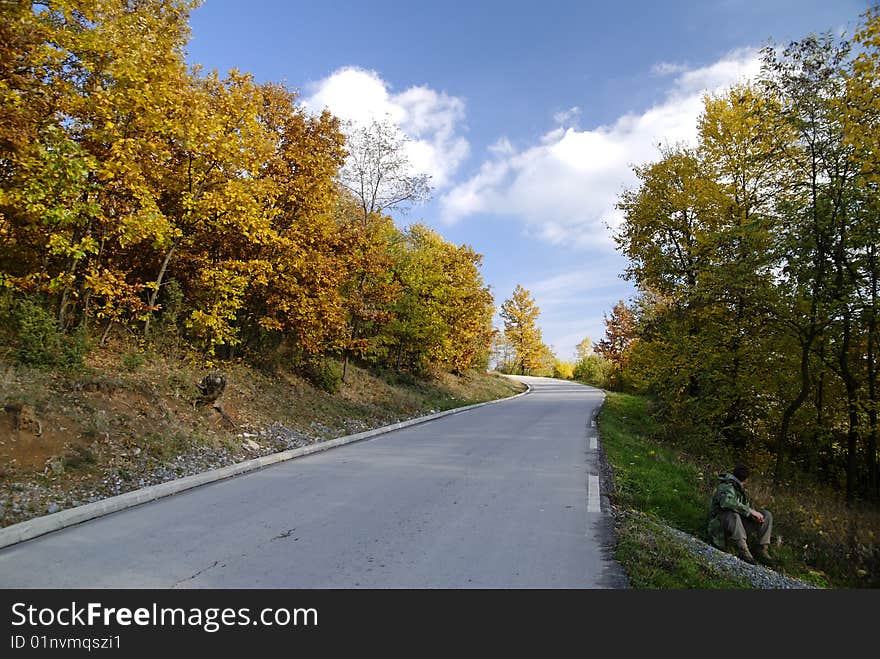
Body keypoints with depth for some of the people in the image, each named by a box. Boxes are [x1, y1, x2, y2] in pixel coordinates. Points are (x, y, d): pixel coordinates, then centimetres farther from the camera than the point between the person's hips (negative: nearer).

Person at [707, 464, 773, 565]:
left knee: (766, 515, 1)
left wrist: (754, 515, -7)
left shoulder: (740, 489, 14)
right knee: (733, 515, -41)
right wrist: (750, 511, -32)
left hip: (739, 524, 9)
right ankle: (743, 551, -33)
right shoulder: (726, 488, -17)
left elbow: (747, 507, 17)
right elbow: (727, 502, -39)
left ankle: (764, 550, -8)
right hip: (721, 526, -9)